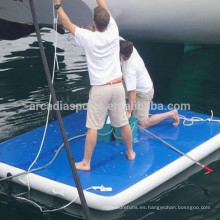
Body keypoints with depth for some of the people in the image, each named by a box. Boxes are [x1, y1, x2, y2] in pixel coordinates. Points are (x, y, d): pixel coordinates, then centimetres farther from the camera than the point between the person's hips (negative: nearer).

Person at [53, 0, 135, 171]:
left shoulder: (88, 38, -13)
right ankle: (130, 152, 33)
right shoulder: (113, 32, -4)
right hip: (117, 86, 4)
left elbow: (67, 23, 0)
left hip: (99, 89, -4)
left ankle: (86, 163, 6)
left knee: (92, 127, 0)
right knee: (124, 123, 15)